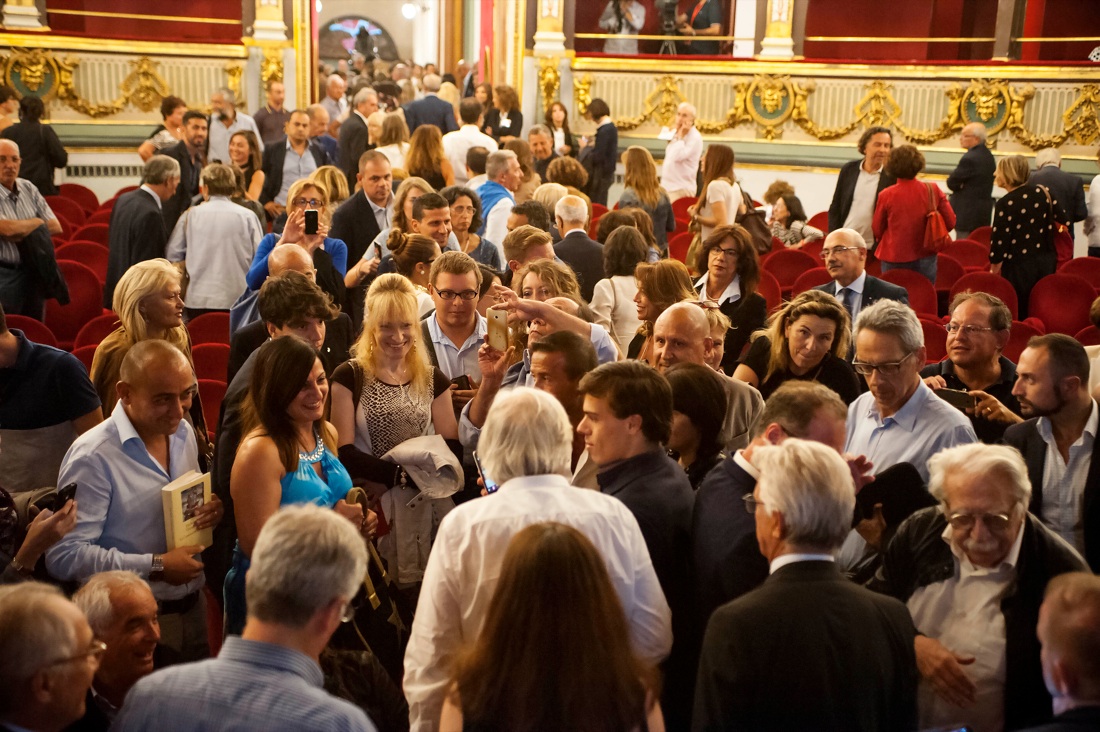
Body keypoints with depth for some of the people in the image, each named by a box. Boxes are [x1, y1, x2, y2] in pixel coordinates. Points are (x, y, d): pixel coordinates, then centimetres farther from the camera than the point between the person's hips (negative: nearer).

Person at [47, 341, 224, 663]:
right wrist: (156, 566, -23)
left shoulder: (183, 433, 4)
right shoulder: (92, 457, -20)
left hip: (193, 607, 7)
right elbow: (64, 556, -23)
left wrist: (211, 509, -5)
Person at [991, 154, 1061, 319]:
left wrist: (994, 268, -4)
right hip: (1046, 263, 6)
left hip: (1019, 267, -6)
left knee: (1017, 315, 5)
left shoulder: (1005, 203, -16)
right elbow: (1061, 221, 9)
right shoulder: (1042, 193, 2)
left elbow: (999, 239, -15)